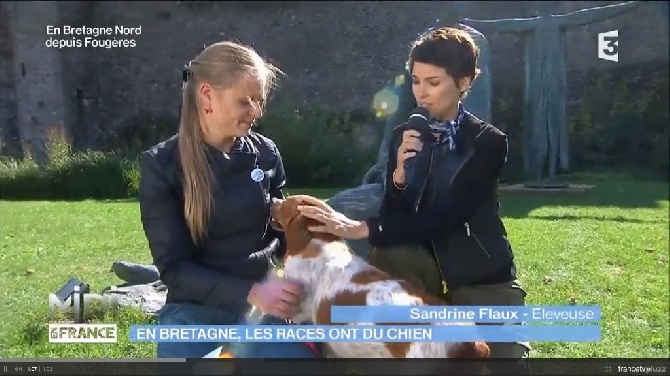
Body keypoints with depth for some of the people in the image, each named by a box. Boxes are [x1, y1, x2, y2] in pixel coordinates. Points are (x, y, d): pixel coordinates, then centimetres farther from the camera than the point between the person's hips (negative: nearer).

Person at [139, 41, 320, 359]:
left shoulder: (265, 153, 3)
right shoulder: (162, 165, -6)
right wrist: (250, 292, -24)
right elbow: (174, 268, -11)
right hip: (196, 312, -2)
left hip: (263, 305, 2)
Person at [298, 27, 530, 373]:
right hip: (425, 263, 2)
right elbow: (394, 217, -4)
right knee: (384, 254, -29)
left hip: (482, 272, -2)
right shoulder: (403, 136, 0)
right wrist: (400, 174, -24)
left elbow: (444, 219, -26)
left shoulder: (488, 141, -14)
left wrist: (361, 229, -35)